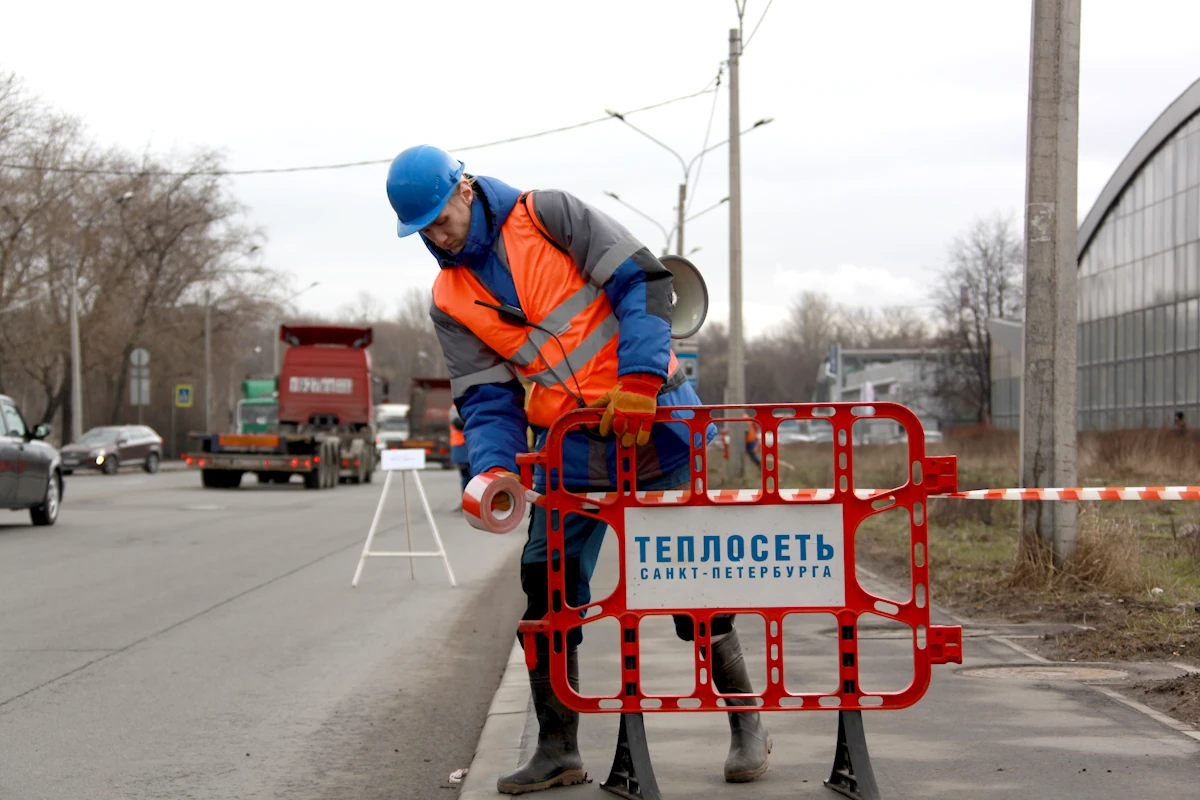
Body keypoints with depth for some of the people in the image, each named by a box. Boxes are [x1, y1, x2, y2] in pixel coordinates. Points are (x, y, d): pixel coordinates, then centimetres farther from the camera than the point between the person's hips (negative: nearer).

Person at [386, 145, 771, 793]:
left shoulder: (546, 216, -8)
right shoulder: (451, 302, 4)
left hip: (653, 419, -4)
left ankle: (747, 726, 11)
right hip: (570, 450, 5)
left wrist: (638, 382, -23)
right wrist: (495, 467, -19)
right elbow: (486, 399, 1)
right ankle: (557, 751, 10)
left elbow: (643, 282, -13)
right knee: (548, 589, 0)